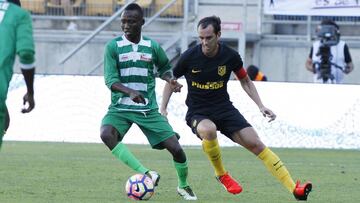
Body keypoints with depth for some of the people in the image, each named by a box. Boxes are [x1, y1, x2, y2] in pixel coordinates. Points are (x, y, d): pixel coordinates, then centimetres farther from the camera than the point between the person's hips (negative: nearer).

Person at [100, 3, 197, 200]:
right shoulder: (113, 47, -5)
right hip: (120, 108, -2)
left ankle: (183, 186, 23)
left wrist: (170, 79, -1)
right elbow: (110, 80, -13)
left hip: (148, 109, 2)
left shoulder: (153, 47, 3)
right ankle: (145, 173, -31)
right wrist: (130, 92, -31)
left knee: (175, 148, -7)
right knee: (106, 134, -34)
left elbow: (164, 67, 22)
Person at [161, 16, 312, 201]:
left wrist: (261, 106, 1)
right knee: (208, 130, -38)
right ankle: (221, 175, -11)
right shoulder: (189, 57, -13)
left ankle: (294, 188, -12)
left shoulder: (230, 56, -7)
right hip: (197, 113, -2)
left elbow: (245, 81, 11)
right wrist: (163, 109, -2)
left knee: (255, 144, -12)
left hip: (224, 108, 2)